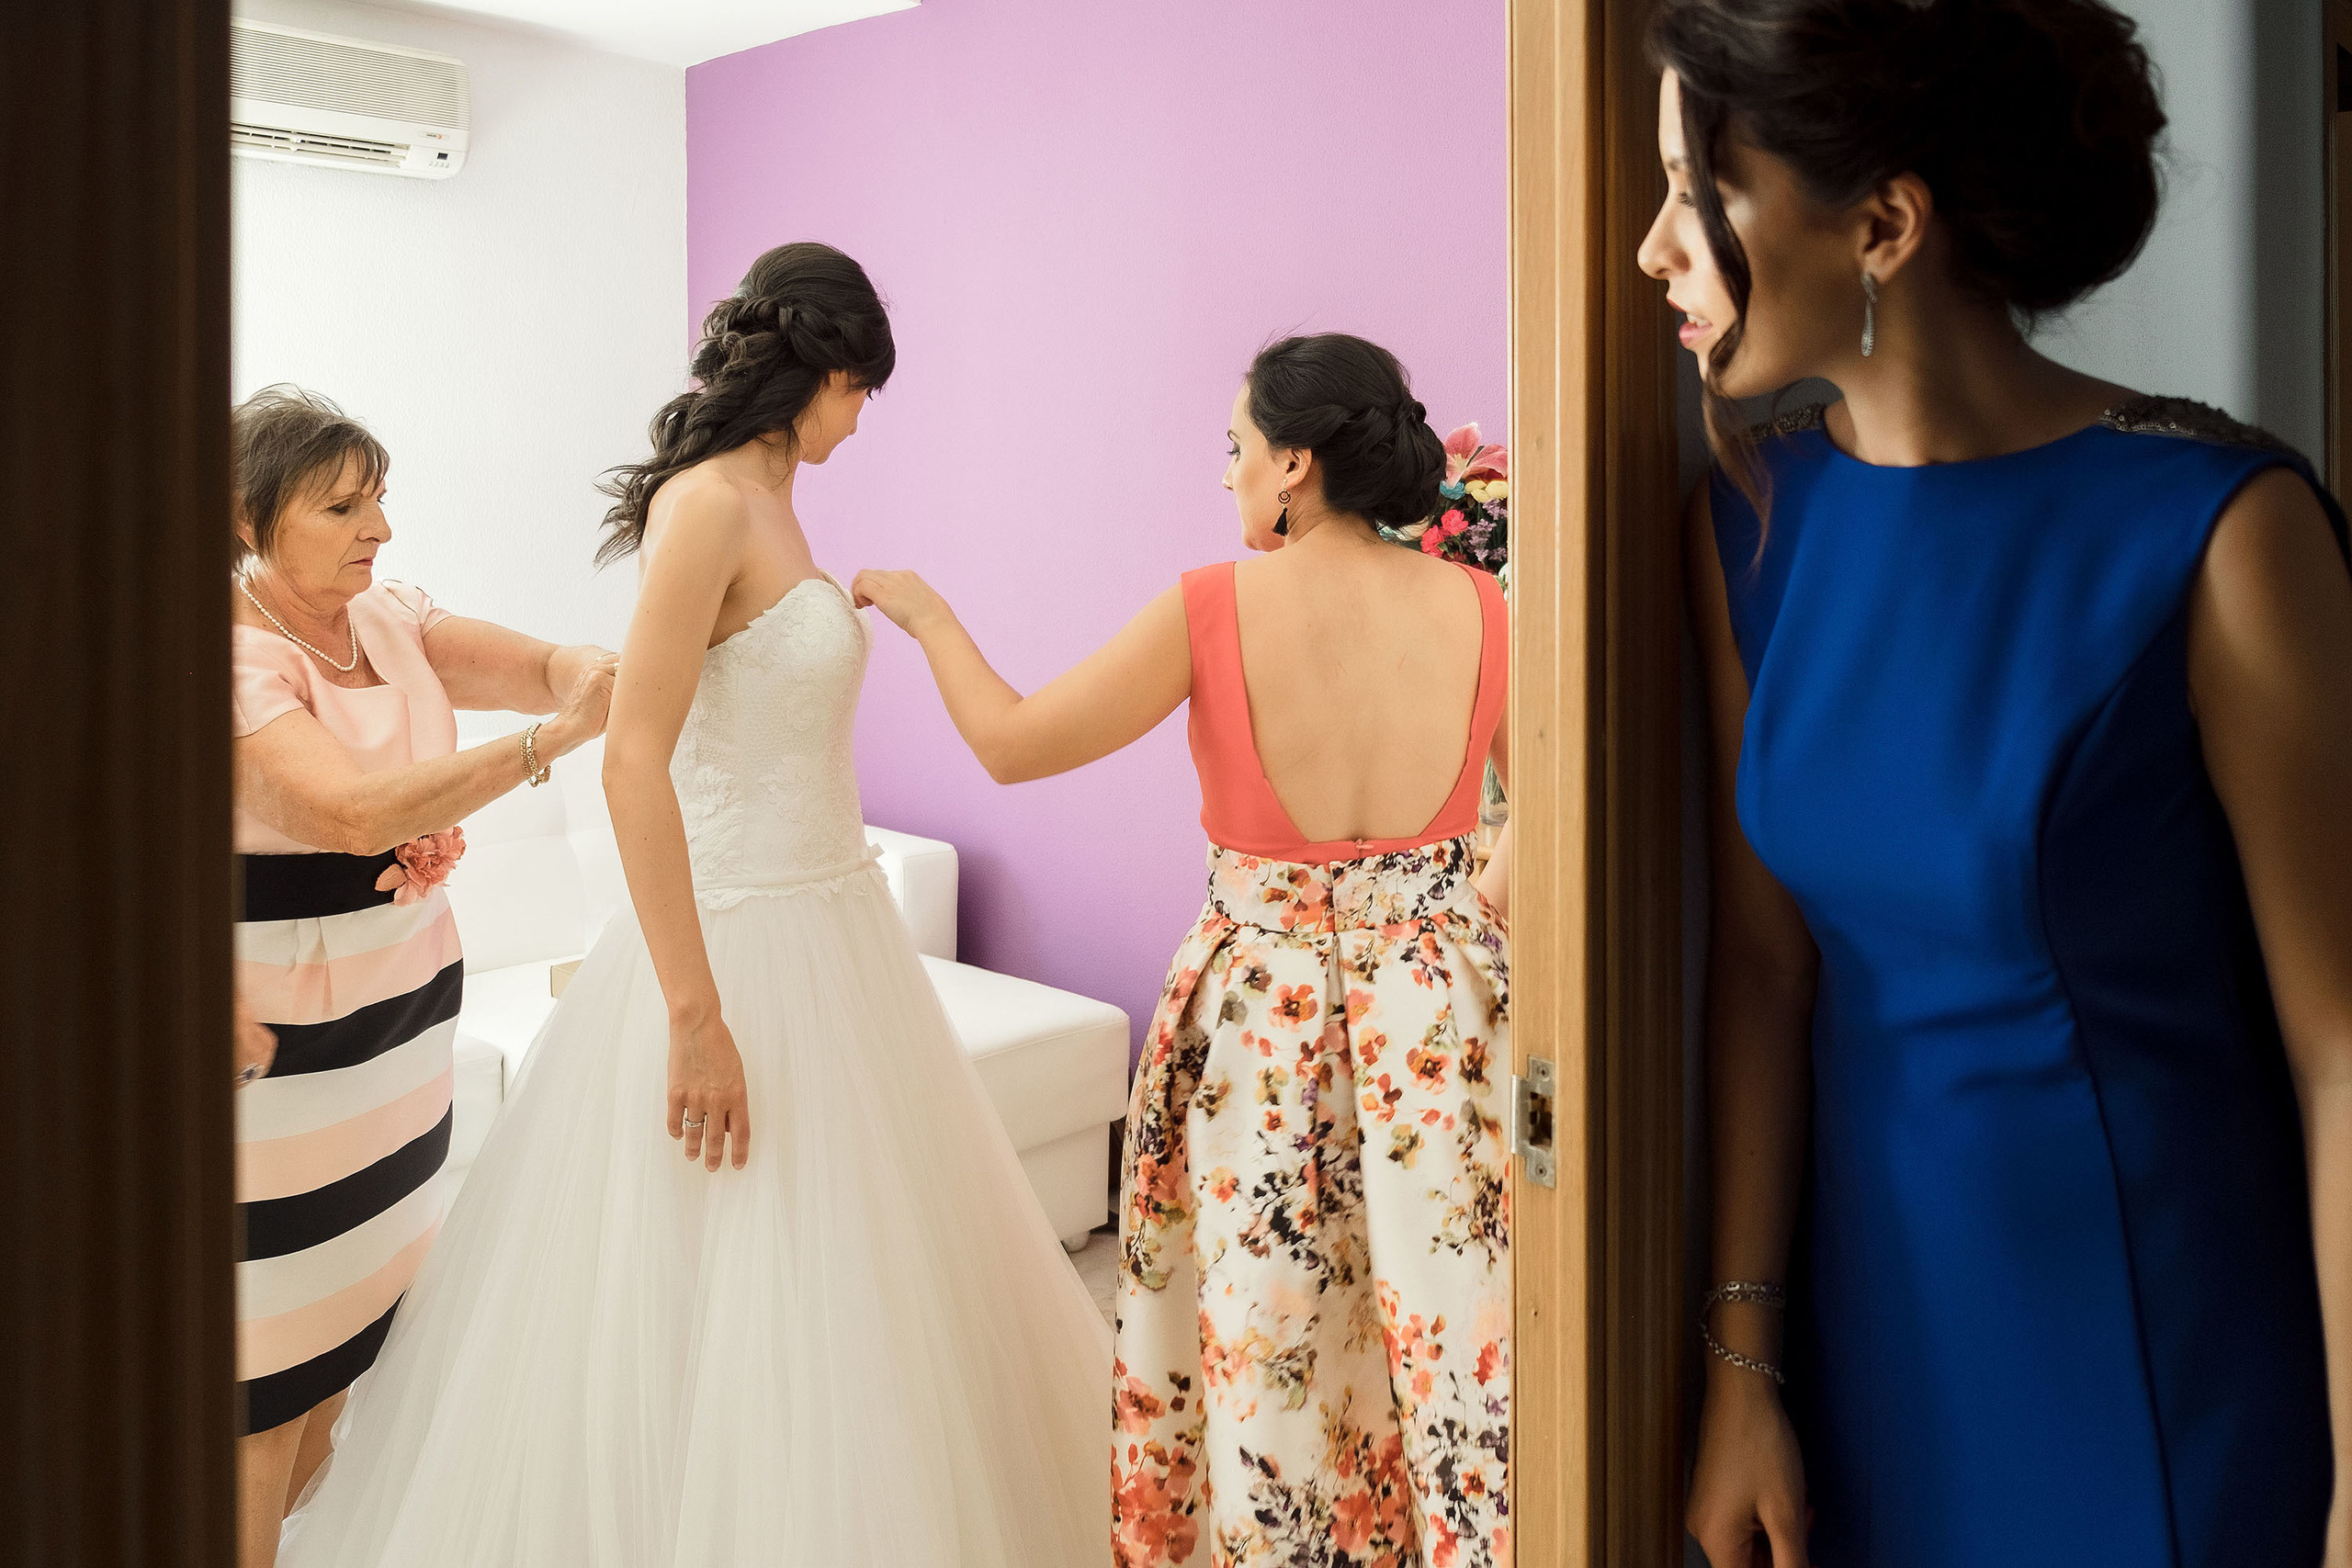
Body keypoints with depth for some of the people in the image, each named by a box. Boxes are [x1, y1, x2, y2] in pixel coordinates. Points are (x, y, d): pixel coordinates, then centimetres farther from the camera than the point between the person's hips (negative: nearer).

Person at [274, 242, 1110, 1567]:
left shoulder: (769, 503, 10)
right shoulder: (709, 502, -16)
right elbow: (636, 764, -23)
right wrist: (696, 1018, -24)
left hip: (830, 924, 9)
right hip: (743, 949, -9)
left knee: (843, 1288, 20)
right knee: (730, 1318, 3)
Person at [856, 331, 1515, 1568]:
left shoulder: (1213, 612, -13)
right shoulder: (1477, 608, -6)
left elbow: (1009, 742, -6)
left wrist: (925, 613, 9)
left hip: (1258, 1012, -2)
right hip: (1441, 1004, 2)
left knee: (1264, 1336, 16)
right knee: (1450, 1332, 14)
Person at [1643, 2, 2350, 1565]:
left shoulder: (2217, 528, -19)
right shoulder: (1755, 518, -6)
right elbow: (1766, 954, -3)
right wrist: (1744, 1360, -2)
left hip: (2171, 1366, -4)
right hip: (1873, 1317, 4)